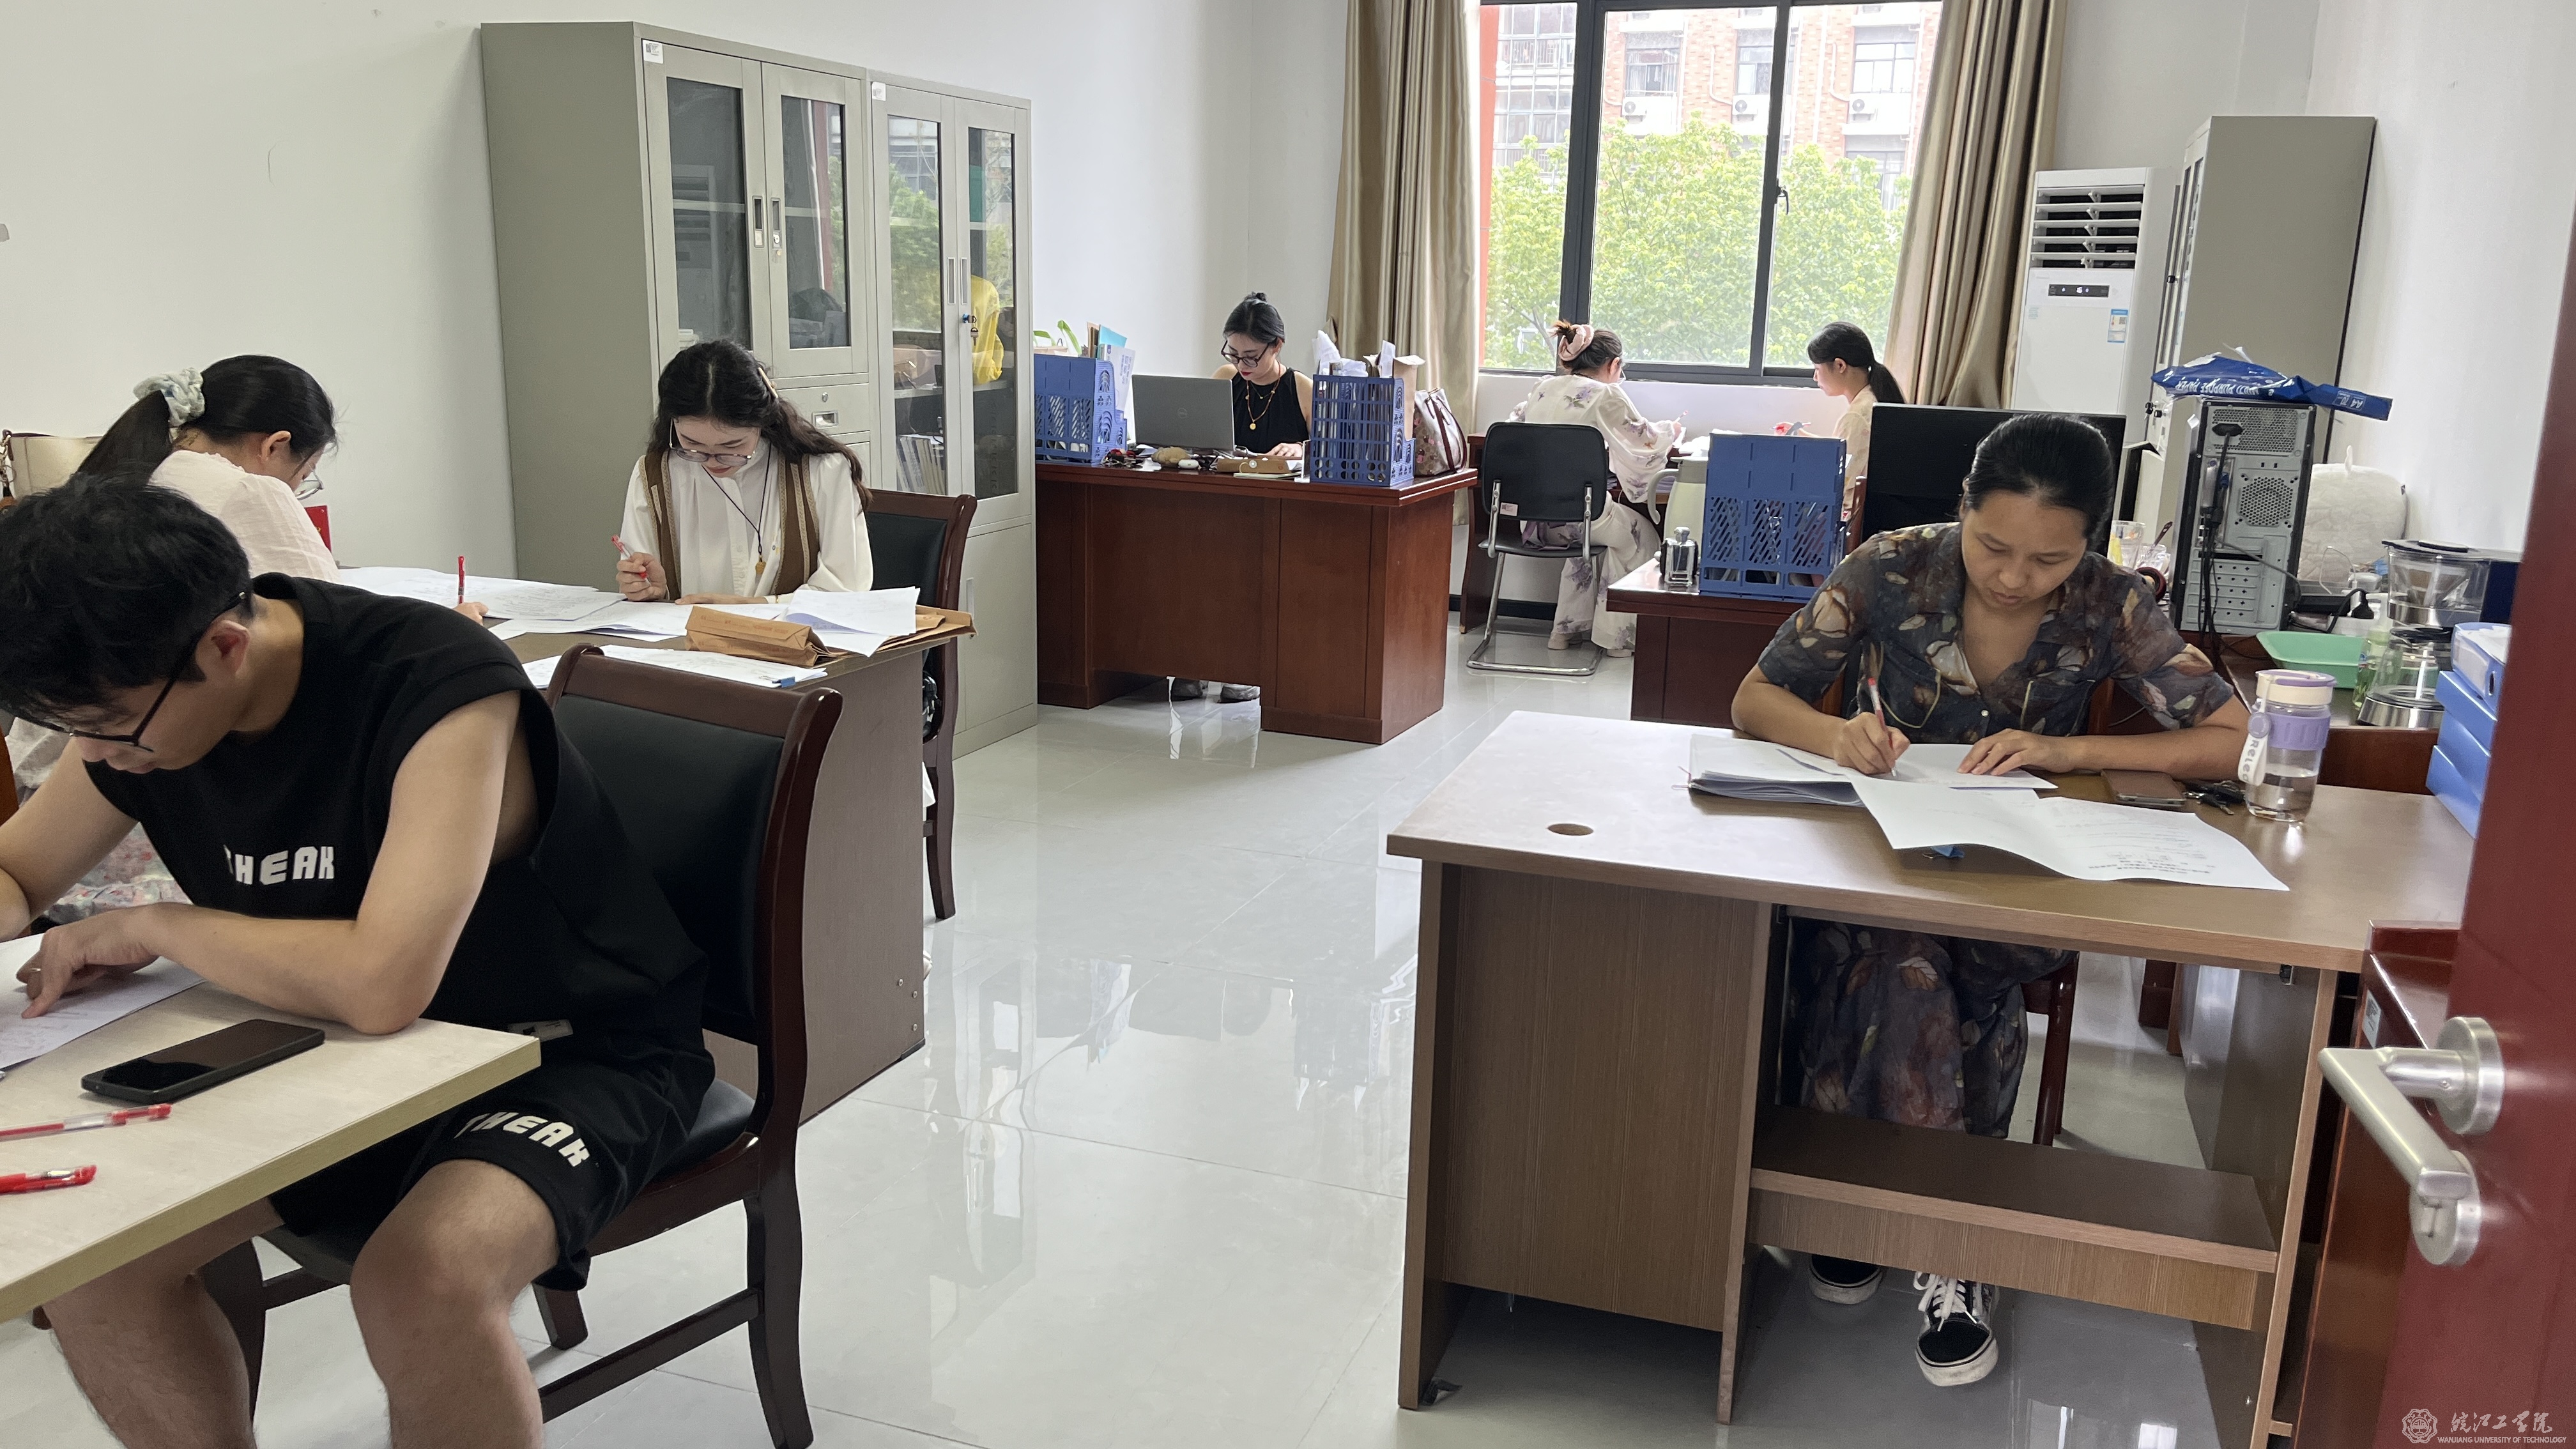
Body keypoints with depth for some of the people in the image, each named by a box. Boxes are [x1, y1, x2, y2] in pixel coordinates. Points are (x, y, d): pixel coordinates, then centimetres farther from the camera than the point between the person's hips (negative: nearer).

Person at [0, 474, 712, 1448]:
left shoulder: (439, 684, -28)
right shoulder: (132, 699, -4)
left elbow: (383, 983, -38)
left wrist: (154, 926, -21)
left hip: (577, 1050, -7)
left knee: (420, 1280, -32)